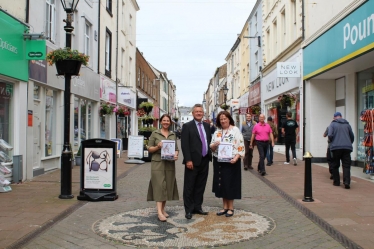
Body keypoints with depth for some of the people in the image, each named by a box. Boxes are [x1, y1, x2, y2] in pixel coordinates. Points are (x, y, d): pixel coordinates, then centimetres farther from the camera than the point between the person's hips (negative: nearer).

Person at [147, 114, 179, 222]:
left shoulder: (173, 135, 13)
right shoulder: (155, 134, 3)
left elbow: (176, 148, 14)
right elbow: (149, 148, 2)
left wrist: (176, 155, -7)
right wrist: (158, 147, -16)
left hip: (170, 164, 4)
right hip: (157, 163, -4)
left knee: (168, 186, 7)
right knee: (159, 186, -10)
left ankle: (163, 209, 19)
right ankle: (159, 212, -13)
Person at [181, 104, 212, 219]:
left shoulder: (207, 126, 12)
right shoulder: (187, 126, -6)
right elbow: (184, 144, -11)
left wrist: (210, 153, 7)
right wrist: (188, 160, -17)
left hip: (205, 160, 6)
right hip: (193, 161, -6)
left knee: (200, 186, 13)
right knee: (189, 187, 3)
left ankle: (197, 207, 24)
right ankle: (189, 210, 12)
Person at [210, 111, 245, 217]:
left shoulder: (235, 130, -6)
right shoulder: (217, 132, 9)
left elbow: (241, 147, -9)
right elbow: (211, 147, 10)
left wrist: (236, 158, -22)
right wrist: (214, 145, -13)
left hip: (231, 161, -5)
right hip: (219, 161, 5)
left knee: (230, 183, 1)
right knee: (222, 183, 9)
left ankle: (230, 207, 13)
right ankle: (225, 206, 21)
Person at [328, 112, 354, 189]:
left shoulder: (332, 124, 3)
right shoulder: (347, 124, 13)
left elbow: (330, 135, -10)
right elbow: (352, 136, 14)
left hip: (336, 147, -2)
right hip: (347, 147, 2)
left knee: (335, 165, 11)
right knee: (346, 166, 1)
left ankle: (336, 182, 14)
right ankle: (347, 182, -13)